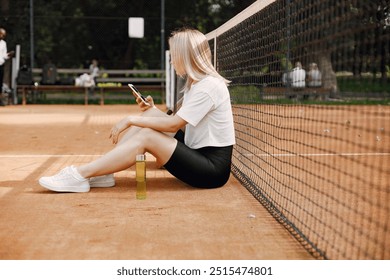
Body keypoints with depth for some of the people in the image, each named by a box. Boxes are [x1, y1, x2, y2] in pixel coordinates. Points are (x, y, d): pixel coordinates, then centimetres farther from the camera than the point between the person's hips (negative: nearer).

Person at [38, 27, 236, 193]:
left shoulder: (209, 85, -16)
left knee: (146, 137, -20)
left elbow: (173, 125, -20)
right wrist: (153, 110, 0)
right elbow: (179, 125, 10)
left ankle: (80, 175, -16)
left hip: (213, 168, -9)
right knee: (148, 116, -1)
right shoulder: (195, 83, 14)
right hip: (197, 155, 9)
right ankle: (101, 173, -5)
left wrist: (131, 120, -13)